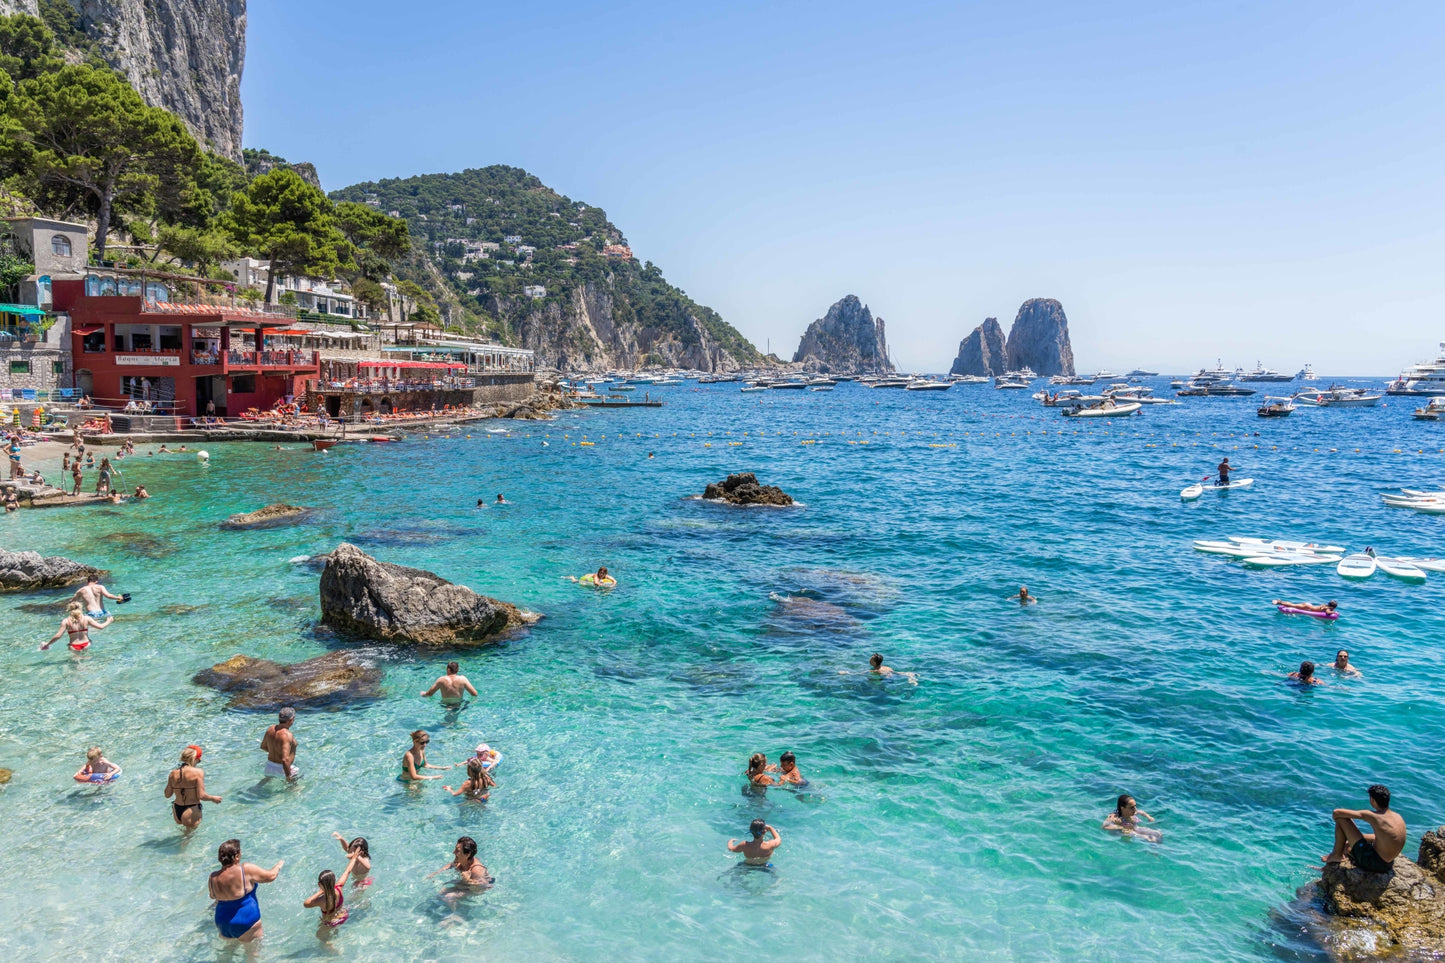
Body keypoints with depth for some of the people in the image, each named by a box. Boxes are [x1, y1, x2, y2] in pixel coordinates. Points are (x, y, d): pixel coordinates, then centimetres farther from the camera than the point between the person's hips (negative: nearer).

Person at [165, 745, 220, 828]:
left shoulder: (173, 773, 1)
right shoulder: (197, 772, -14)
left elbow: (167, 795, 9)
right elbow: (201, 796, -15)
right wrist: (213, 798, 1)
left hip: (176, 812, 6)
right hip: (191, 813, -5)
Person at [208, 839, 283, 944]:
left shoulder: (213, 878, -6)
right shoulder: (246, 870, -21)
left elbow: (212, 896, 14)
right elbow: (271, 876, -10)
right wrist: (279, 865, 9)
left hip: (223, 926, 5)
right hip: (246, 924, -5)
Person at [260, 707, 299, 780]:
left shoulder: (270, 730, -4)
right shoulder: (287, 735, -28)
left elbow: (263, 747, 13)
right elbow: (285, 760, -33)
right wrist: (288, 776, -25)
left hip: (270, 766, 7)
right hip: (283, 768, -7)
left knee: (268, 778, 37)